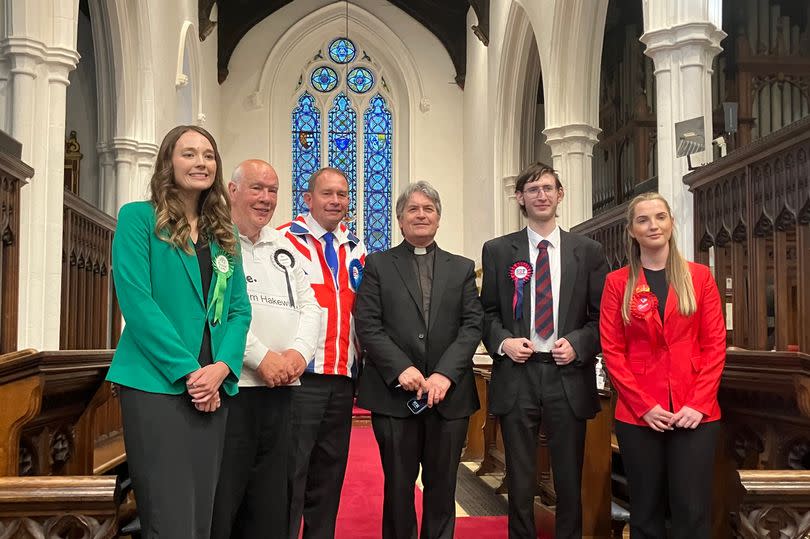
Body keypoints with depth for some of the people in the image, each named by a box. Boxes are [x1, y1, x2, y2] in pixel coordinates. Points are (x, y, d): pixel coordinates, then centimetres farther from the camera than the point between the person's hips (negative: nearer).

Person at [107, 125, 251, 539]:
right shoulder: (139, 217, -1)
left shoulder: (223, 232, 15)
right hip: (157, 384, -5)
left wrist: (221, 367, -8)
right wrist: (188, 371, -15)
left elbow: (239, 309, 10)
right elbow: (136, 300, -11)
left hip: (213, 389, 5)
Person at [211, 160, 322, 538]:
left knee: (270, 507, 12)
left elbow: (308, 305, 14)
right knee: (218, 504, -1)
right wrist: (261, 357, -17)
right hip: (230, 386, -6)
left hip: (280, 389, 7)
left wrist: (299, 352, -5)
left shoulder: (283, 247, 19)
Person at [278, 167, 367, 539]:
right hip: (299, 377, -5)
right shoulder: (285, 240, -2)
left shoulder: (355, 248, 15)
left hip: (344, 379, 6)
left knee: (329, 476, 13)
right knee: (291, 475, -1)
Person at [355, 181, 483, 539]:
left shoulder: (462, 268, 12)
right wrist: (401, 368, -14)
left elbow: (472, 325, 2)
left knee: (442, 486, 9)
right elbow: (367, 325, -2)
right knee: (398, 485, 7)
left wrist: (445, 373, -12)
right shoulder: (378, 265, 6)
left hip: (449, 394, 2)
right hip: (395, 393, -1)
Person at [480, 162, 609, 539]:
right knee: (520, 479, 9)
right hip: (516, 375, 0)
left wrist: (578, 344, -10)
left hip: (568, 376, 1)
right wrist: (503, 341, -9)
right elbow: (487, 311, 9)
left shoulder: (588, 252, 7)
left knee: (570, 479, 10)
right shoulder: (497, 250, 6)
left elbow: (603, 317, 6)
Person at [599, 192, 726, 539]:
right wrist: (644, 405, -9)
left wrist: (699, 403, -8)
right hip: (638, 414, 0)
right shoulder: (618, 282, 4)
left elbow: (715, 344, 3)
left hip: (695, 413, 0)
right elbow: (611, 350, -1)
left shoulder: (700, 277, 7)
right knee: (645, 511, 9)